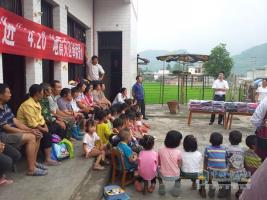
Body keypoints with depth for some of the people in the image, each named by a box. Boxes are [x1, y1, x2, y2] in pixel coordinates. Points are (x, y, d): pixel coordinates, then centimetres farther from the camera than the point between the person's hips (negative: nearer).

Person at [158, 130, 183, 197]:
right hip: (175, 176, 0)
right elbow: (179, 165, -8)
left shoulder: (161, 150, -13)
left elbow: (158, 163, -1)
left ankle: (161, 184, 17)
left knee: (159, 168, 31)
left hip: (163, 175, 1)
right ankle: (177, 184, 15)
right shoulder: (178, 152, -19)